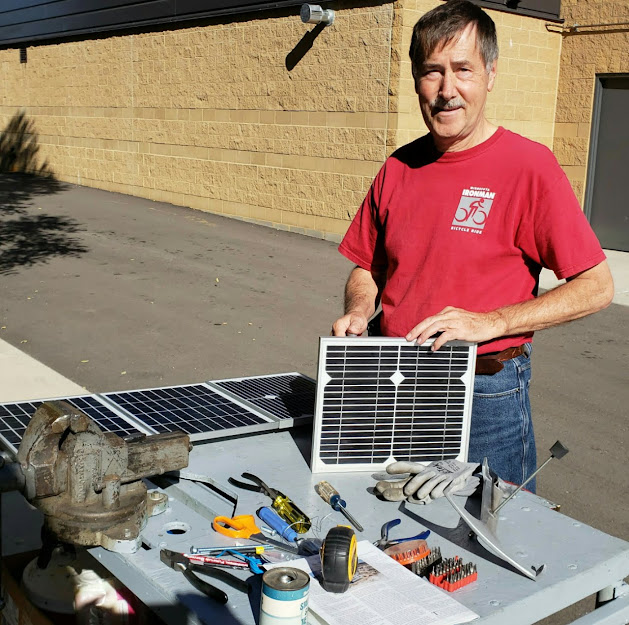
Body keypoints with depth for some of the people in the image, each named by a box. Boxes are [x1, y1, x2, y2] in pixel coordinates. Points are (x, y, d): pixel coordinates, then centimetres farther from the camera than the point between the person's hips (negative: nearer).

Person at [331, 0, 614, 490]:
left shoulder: (529, 165, -11)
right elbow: (368, 268, 15)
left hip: (486, 394, -4)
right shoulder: (398, 169, 4)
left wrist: (491, 323, -21)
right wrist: (358, 311, -6)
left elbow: (597, 287, -12)